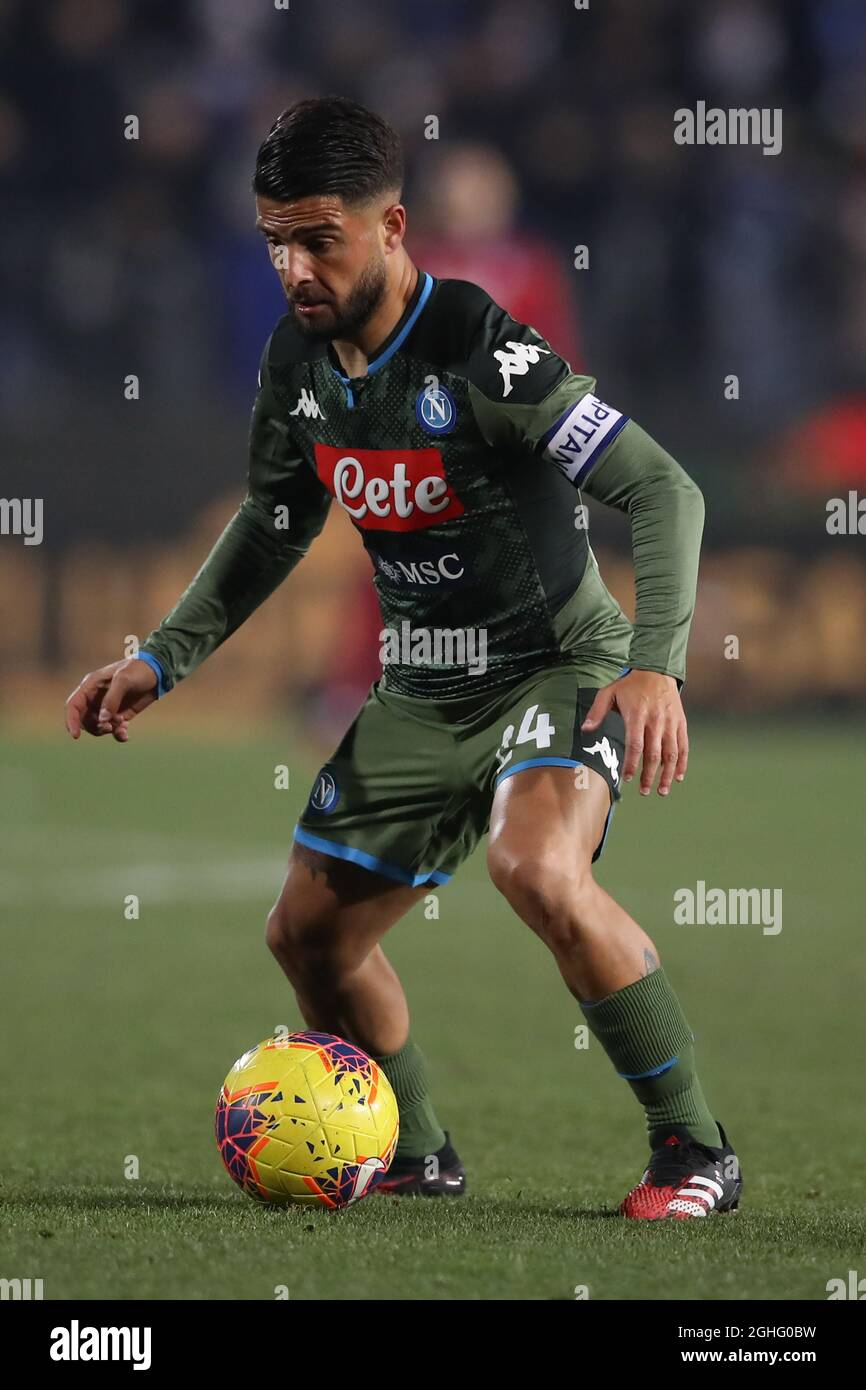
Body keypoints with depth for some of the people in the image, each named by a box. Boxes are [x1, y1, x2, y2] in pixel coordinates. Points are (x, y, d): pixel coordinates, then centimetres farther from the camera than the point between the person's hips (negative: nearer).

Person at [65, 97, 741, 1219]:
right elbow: (274, 524, 17)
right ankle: (413, 1156, 31)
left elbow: (662, 489, -25)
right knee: (309, 933, 7)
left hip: (558, 669, -8)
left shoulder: (476, 349, -25)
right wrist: (160, 660, 10)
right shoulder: (297, 358, -2)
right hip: (422, 693, 8)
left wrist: (652, 664, -38)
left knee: (537, 869, -35)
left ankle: (693, 1148, -21)